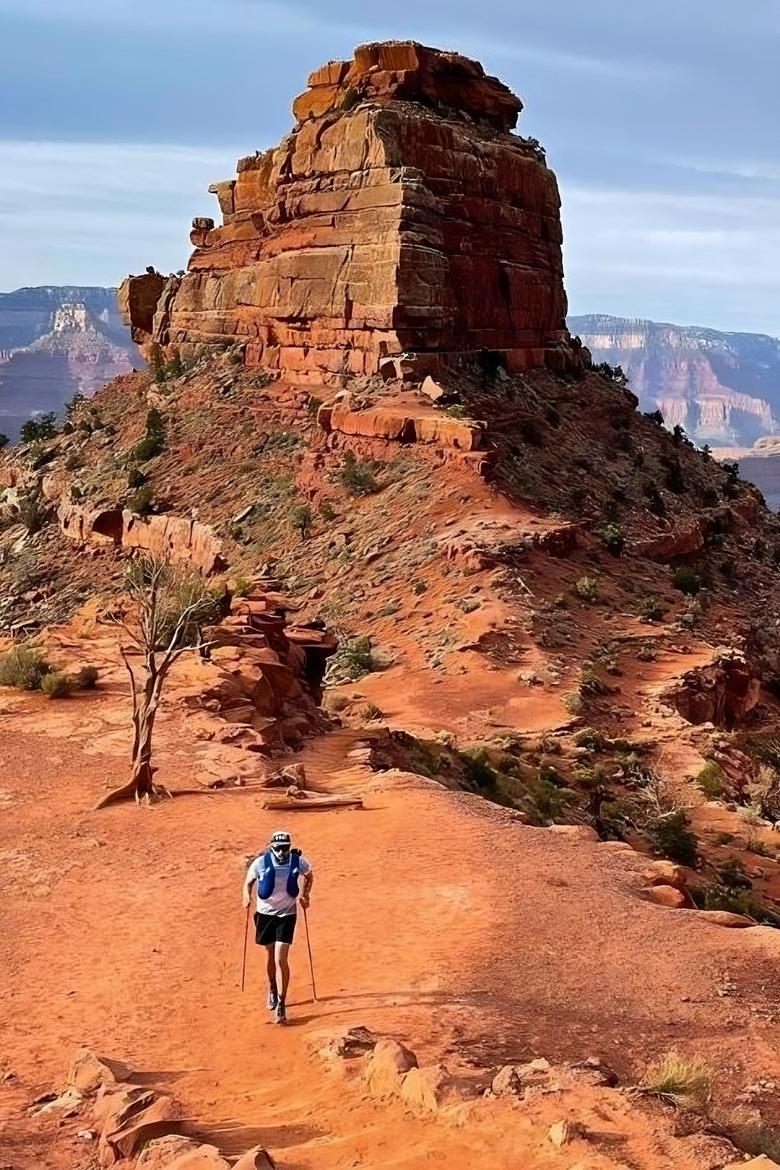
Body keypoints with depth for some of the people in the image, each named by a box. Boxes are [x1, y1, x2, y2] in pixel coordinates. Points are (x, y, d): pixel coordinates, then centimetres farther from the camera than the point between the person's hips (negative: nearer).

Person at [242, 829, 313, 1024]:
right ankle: (272, 990, 44)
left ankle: (281, 1004, -5)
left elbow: (309, 876, 11)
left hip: (287, 915, -1)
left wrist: (305, 895, -3)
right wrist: (247, 898, -18)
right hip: (265, 913, 2)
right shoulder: (261, 863, -14)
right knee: (270, 957, 17)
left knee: (281, 959, -13)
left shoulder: (298, 861, -12)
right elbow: (248, 882, 1)